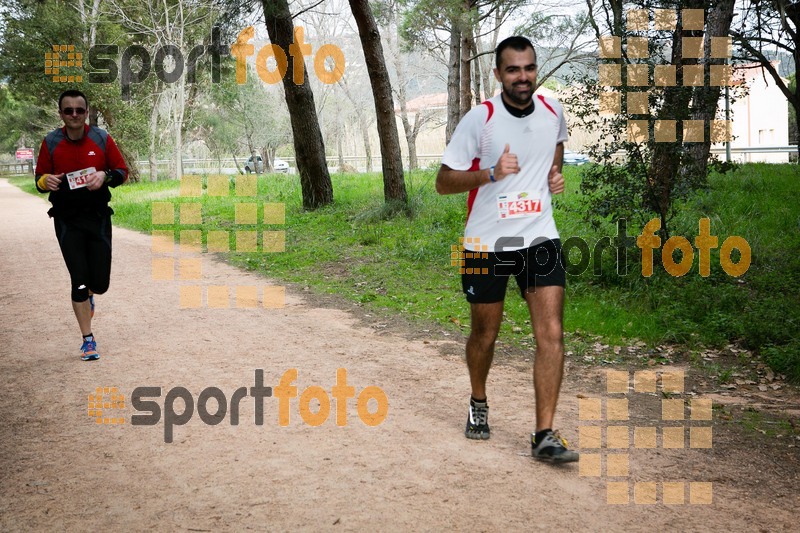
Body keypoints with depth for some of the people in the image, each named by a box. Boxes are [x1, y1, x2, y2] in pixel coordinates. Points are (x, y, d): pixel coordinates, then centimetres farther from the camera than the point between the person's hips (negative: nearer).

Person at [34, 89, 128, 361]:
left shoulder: (101, 138, -1)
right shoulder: (50, 142, -1)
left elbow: (122, 172, 4)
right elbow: (39, 178, 7)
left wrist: (105, 176, -17)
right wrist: (45, 181, -17)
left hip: (98, 217, 1)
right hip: (67, 221, -1)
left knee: (100, 282, 3)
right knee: (79, 280, -4)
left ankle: (88, 294, 42)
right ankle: (88, 340, 8)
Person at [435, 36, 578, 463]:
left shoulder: (552, 111, 2)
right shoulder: (479, 119, -11)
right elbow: (443, 182, -8)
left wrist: (555, 173, 6)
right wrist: (491, 173, -24)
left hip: (540, 239, 2)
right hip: (487, 243, -2)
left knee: (551, 334, -10)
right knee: (484, 334, 11)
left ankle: (544, 436, -6)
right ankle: (478, 404, 40)